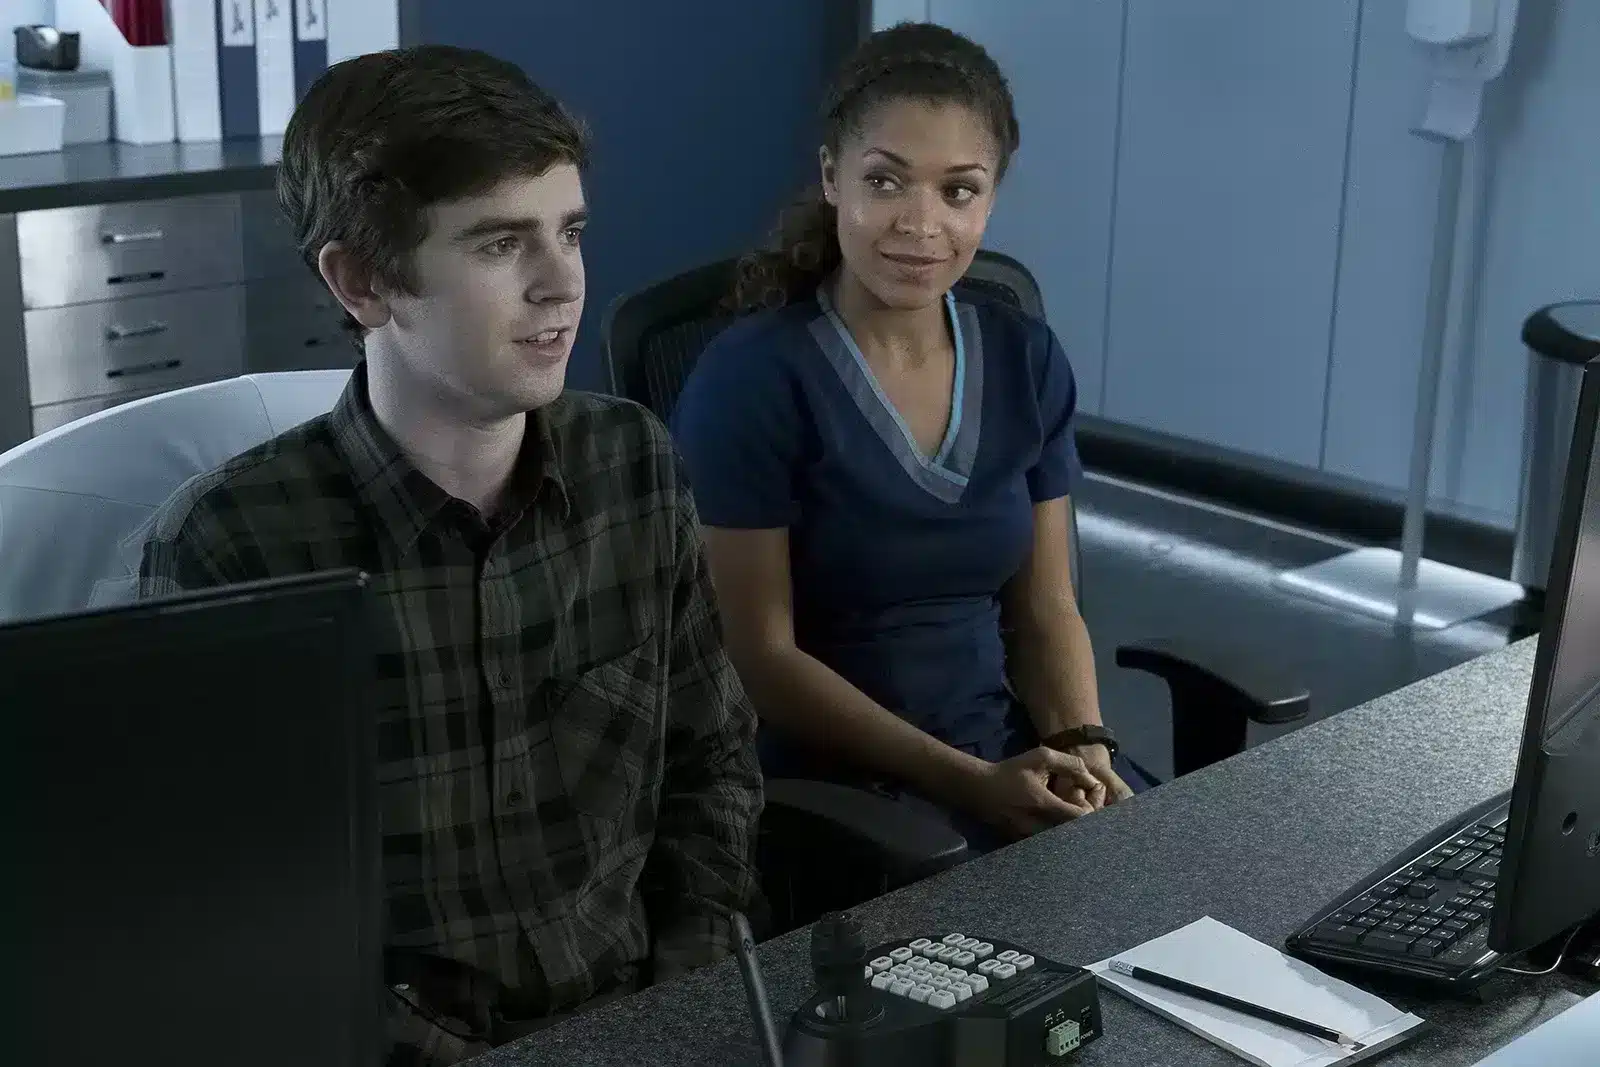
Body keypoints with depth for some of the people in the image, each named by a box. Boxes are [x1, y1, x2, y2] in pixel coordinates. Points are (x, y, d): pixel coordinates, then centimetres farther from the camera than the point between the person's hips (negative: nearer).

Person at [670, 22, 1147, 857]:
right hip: (821, 774, -5)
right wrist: (968, 784, -18)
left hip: (1008, 746, 5)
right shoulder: (749, 379, -13)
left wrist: (1083, 748, -11)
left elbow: (1044, 612, 8)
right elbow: (760, 657, -13)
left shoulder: (1028, 362, 2)